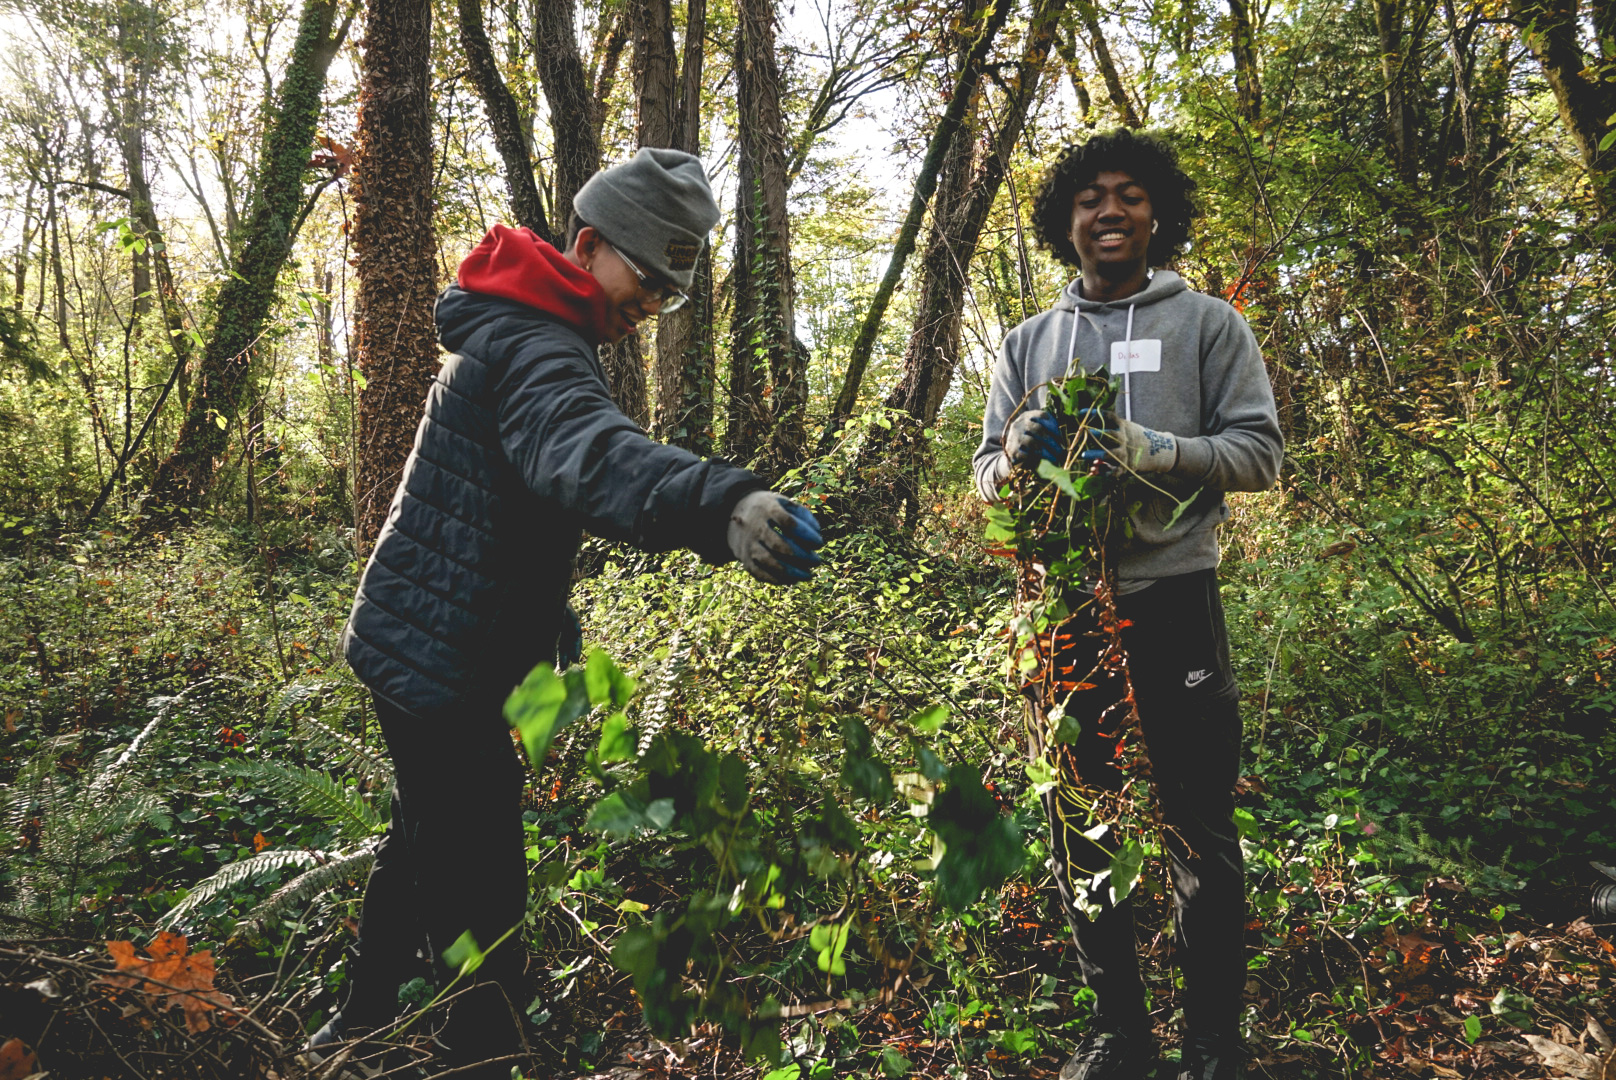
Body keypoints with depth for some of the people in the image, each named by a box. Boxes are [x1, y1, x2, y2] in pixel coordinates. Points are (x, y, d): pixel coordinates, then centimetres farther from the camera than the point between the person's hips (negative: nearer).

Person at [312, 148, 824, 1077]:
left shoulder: (511, 329, 11)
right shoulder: (534, 348, -24)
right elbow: (584, 450, -48)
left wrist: (551, 614, 24)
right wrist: (720, 505, -66)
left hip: (418, 645, 11)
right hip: (443, 661, -11)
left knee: (426, 839, 27)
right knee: (481, 894, -5)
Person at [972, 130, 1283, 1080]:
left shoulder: (1209, 325, 7)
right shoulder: (1028, 343, 15)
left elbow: (1261, 452, -1)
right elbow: (987, 474, 13)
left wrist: (1151, 450, -17)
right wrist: (1016, 459, -10)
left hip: (1174, 606, -3)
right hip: (1061, 609, 3)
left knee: (1199, 834, 4)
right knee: (1078, 828, 10)